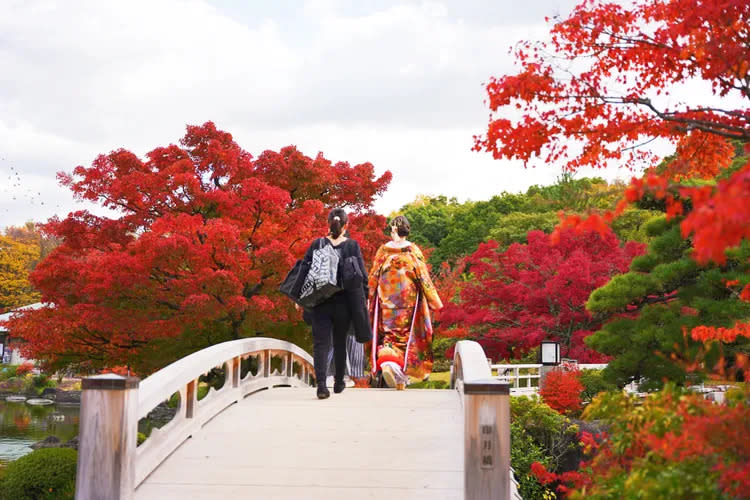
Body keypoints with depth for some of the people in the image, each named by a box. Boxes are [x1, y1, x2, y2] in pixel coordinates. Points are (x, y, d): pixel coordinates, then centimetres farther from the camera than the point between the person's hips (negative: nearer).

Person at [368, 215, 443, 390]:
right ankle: (401, 374, -3)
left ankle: (385, 361, -14)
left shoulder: (383, 250, 0)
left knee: (388, 332, 9)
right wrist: (434, 301, 1)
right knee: (405, 334, 4)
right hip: (408, 299, -1)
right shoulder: (413, 250, -4)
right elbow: (423, 277, -5)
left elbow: (373, 277, 4)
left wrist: (370, 300, 14)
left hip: (386, 299, 1)